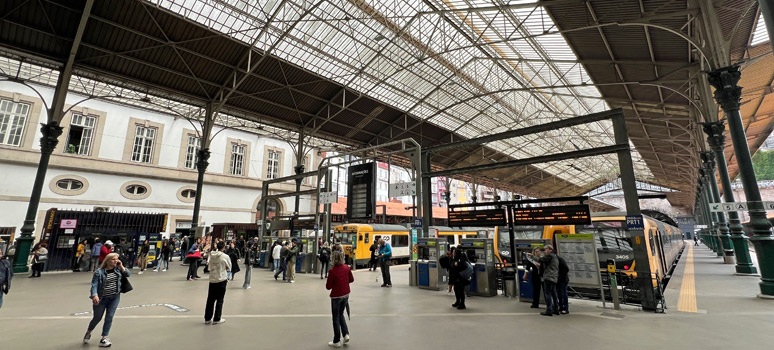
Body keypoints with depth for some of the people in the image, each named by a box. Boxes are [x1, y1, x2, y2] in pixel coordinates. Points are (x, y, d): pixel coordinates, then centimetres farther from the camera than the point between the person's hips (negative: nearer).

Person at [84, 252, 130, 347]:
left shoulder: (117, 269, -1)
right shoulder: (99, 272, -14)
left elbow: (128, 274, -4)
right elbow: (94, 285, -18)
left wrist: (121, 266, -13)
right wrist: (95, 295, -33)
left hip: (115, 297, 3)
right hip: (102, 298, -2)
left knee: (109, 317, -1)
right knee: (97, 318, 14)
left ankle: (104, 339, 7)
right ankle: (88, 333, 44)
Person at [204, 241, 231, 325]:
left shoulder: (211, 255, -1)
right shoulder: (225, 256, -14)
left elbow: (209, 264, 12)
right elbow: (229, 268, -4)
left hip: (212, 280, 4)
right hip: (222, 280, -4)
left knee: (210, 300, 13)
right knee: (219, 300, 6)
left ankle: (207, 318, 22)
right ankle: (216, 319, 11)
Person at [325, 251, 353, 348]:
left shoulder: (332, 271, -21)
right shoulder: (346, 267, -6)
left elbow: (328, 287, -15)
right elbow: (351, 279, 5)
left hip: (336, 296, -5)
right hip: (346, 294, 5)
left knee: (336, 318, 11)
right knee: (341, 314, 25)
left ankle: (337, 341, 21)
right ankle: (346, 334, 15)